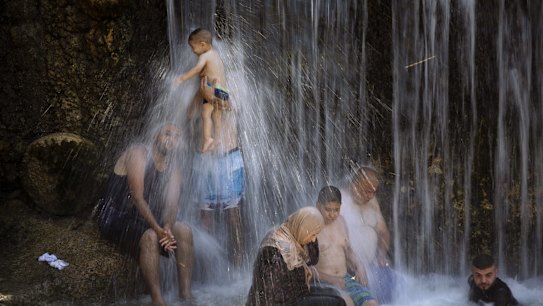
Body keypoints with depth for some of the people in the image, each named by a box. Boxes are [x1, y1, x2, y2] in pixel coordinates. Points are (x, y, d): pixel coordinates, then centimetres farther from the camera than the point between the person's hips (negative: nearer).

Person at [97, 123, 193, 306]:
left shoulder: (172, 167, 8)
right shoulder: (138, 153, -13)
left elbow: (172, 204, -5)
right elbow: (137, 197, -23)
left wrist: (167, 228, -27)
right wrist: (158, 229, -31)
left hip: (148, 220, 7)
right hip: (118, 219, -7)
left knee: (184, 231, -14)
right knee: (150, 237, -34)